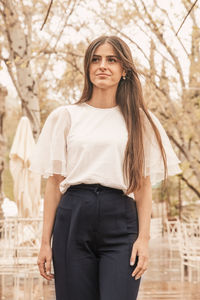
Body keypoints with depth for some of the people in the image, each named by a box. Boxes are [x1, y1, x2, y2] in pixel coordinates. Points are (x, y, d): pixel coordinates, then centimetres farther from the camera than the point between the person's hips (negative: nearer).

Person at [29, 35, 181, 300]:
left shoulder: (140, 121, 11)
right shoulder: (65, 116, 10)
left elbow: (144, 185, 7)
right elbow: (54, 182, 7)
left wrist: (144, 237, -4)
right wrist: (46, 241, 2)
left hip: (121, 221, 0)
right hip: (74, 218, 0)